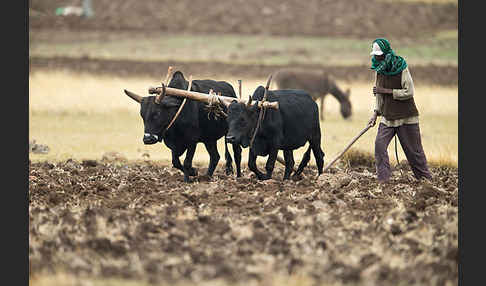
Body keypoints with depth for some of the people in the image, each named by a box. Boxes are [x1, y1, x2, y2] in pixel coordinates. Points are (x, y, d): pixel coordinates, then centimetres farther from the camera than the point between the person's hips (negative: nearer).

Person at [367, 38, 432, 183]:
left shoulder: (402, 68, -13)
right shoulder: (378, 70, 5)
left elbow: (409, 92, -18)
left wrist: (387, 91, -20)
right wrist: (375, 113, 7)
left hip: (406, 116, -5)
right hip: (387, 117, 5)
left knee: (414, 150, 3)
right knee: (379, 144, -14)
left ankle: (426, 179, 17)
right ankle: (383, 179, -11)